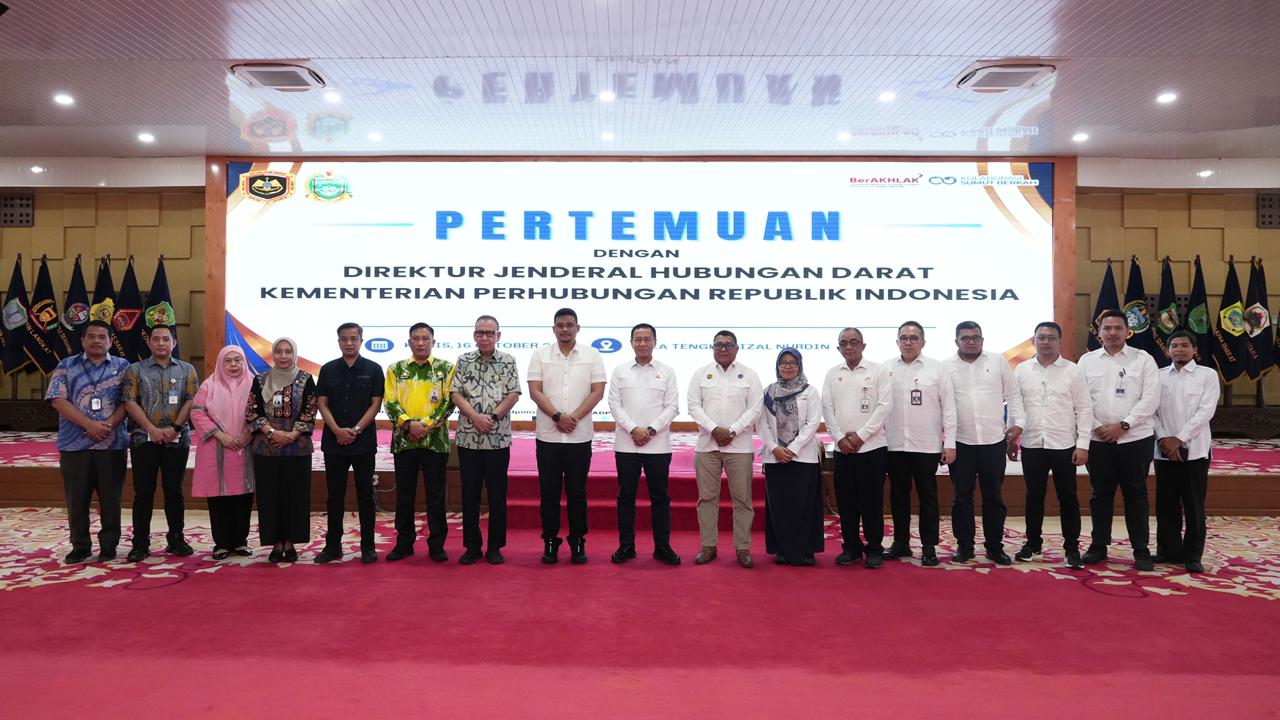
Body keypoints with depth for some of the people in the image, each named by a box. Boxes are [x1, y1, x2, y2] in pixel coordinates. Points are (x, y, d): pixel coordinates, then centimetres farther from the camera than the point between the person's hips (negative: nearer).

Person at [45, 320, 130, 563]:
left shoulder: (122, 366, 8)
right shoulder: (66, 366, 8)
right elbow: (58, 400, -3)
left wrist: (109, 424, -15)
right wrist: (89, 425, -14)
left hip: (112, 444, -1)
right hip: (75, 444, 1)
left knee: (111, 498, 3)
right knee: (77, 499, 6)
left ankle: (109, 546, 13)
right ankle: (80, 547, 18)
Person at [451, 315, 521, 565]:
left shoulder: (508, 362, 2)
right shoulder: (464, 361, 5)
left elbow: (513, 395, -3)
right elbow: (456, 394, -1)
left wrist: (492, 417, -14)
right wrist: (475, 417, -15)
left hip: (498, 438, -1)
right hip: (468, 438, 1)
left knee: (497, 494, 5)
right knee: (470, 494, 7)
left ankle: (495, 547, 15)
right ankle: (472, 546, 17)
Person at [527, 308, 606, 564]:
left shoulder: (592, 355, 3)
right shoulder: (540, 355, 3)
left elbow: (598, 392, -2)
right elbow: (535, 391, -3)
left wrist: (574, 417, -13)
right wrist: (557, 416, -15)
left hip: (580, 436, 0)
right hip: (548, 436, 0)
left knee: (577, 492, 6)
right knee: (549, 491, 5)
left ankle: (578, 543, 16)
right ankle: (550, 542, 15)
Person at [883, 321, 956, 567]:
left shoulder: (937, 369, 0)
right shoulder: (886, 369, 4)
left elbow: (948, 407, -1)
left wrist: (950, 443, -5)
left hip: (927, 445, -2)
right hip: (894, 445, 2)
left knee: (928, 496, 5)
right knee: (898, 496, 11)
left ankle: (929, 546, 13)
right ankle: (901, 543, 22)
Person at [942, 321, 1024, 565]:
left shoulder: (998, 362, 6)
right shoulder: (946, 367, 2)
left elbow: (1013, 394, 7)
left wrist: (1018, 422, -2)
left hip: (994, 441, 1)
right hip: (960, 442, -1)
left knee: (993, 496, 8)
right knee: (962, 496, 6)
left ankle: (995, 547, 17)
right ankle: (964, 545, 16)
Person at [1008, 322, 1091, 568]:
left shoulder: (1072, 371, -1)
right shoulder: (1021, 370, 4)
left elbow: (1084, 409, -2)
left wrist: (1083, 444, -8)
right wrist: (1011, 439, 4)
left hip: (1064, 446, -2)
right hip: (1032, 445, 2)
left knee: (1068, 499, 4)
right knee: (1034, 497, 10)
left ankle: (1072, 548, 15)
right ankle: (1033, 544, 23)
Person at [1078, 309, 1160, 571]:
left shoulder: (1143, 359, 1)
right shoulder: (1087, 360, 6)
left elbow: (1150, 399, -6)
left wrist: (1123, 425, -12)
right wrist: (1098, 427, -9)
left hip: (1135, 438, -1)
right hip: (1098, 439, 2)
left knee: (1135, 494, 5)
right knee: (1100, 493, 8)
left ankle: (1141, 550, 15)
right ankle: (1098, 546, 18)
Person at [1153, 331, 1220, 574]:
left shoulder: (1208, 375, 1)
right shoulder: (1158, 376, 8)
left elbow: (1205, 411, -8)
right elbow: (1151, 410, 3)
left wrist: (1179, 439, -14)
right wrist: (1163, 439, -11)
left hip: (1194, 450, -2)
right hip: (1164, 451, 3)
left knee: (1194, 505, 3)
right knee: (1166, 504, 8)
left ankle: (1193, 555, 12)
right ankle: (1169, 550, 19)